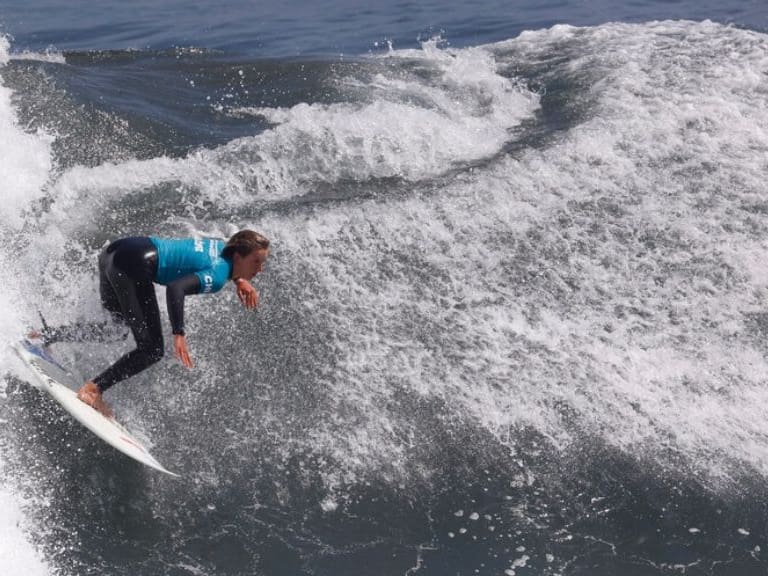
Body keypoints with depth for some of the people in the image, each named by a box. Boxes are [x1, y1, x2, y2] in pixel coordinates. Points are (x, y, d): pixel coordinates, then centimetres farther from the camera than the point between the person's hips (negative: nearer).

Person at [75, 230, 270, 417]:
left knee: (117, 315, 36)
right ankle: (93, 390, -8)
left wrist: (239, 279, 25)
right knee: (151, 350, -8)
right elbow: (175, 288, -26)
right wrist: (179, 335, -26)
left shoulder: (224, 247, 13)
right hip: (133, 265, -10)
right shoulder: (218, 276, -13)